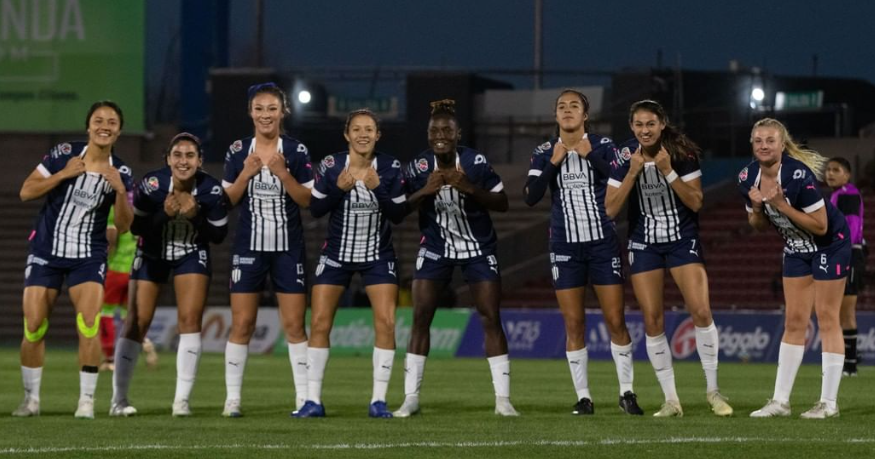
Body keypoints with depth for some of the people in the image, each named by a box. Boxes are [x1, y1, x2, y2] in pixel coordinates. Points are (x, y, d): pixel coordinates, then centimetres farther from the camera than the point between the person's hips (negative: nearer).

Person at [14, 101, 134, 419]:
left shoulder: (120, 173, -1)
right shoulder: (64, 154, -6)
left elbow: (123, 226, -3)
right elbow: (26, 192, -8)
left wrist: (120, 190, -18)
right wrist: (64, 174, -17)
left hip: (88, 258, 0)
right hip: (46, 252, 0)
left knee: (89, 325, -17)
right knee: (33, 327, -2)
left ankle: (87, 399, -8)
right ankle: (31, 398, 14)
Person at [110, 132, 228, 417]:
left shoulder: (211, 190, -22)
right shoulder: (151, 185, -25)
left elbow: (219, 234, -11)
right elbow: (135, 227, -15)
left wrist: (195, 216, -29)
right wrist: (165, 214, -31)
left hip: (192, 254, 1)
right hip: (152, 253, 0)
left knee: (190, 319, -13)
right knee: (137, 324, -1)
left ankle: (182, 400, -9)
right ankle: (118, 400, 9)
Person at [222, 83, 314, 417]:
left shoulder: (296, 151, -1)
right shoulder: (238, 151, 2)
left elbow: (309, 200, -5)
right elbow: (226, 200, 2)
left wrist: (282, 174, -18)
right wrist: (246, 173, -13)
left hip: (288, 248, -1)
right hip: (249, 246, 1)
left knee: (294, 324, -1)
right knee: (241, 324, 0)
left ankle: (304, 397, 4)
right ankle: (232, 398, 5)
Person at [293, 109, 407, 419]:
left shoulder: (390, 168, -8)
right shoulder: (331, 166, -9)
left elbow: (398, 215, -9)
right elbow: (315, 209, -7)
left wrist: (377, 188, -24)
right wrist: (339, 188, -23)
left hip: (377, 256, 0)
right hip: (337, 254, 0)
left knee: (385, 322, -11)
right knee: (319, 322, -5)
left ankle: (378, 401, -4)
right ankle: (313, 401, 3)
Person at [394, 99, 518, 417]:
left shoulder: (476, 162, -15)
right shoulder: (419, 167, -10)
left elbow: (502, 203, -13)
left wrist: (470, 188, -29)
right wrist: (425, 190, -29)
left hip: (479, 248, -1)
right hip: (435, 248, 1)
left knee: (491, 319, -6)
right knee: (420, 317, -6)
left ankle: (503, 399, -2)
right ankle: (410, 398, 0)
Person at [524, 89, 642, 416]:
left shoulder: (603, 146, -1)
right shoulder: (544, 153, 3)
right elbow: (531, 197, -7)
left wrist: (590, 156, -18)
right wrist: (554, 163, -15)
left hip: (603, 243, -1)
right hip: (565, 247, 1)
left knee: (615, 320, -3)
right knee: (574, 325, 1)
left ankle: (627, 392, 7)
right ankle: (583, 397, 6)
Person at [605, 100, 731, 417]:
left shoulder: (683, 154, -10)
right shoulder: (624, 158, -6)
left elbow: (696, 203, -11)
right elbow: (610, 209, -10)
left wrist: (668, 171, -22)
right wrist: (633, 172, -20)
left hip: (682, 239, -2)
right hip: (644, 244, 2)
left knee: (701, 311, -14)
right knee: (652, 321, -2)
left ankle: (712, 390, 0)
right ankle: (670, 399, 7)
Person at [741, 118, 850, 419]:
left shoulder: (798, 175, -29)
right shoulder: (748, 178, -8)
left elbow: (820, 225, -26)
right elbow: (759, 226, 5)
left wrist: (781, 205, -32)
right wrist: (756, 208, -17)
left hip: (830, 245, -7)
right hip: (797, 248, 7)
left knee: (827, 317, -6)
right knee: (794, 322, 7)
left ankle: (829, 402, -2)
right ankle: (780, 401, 7)